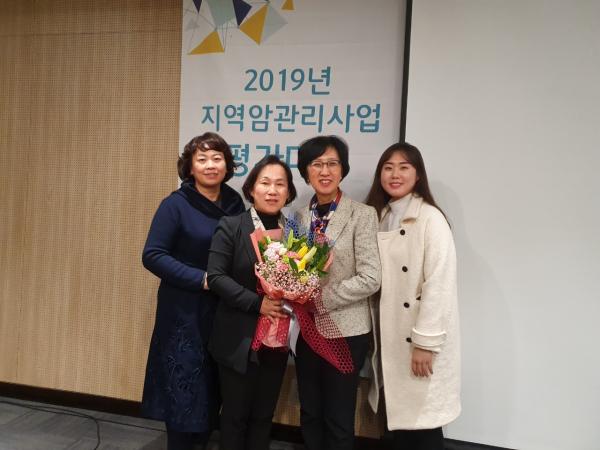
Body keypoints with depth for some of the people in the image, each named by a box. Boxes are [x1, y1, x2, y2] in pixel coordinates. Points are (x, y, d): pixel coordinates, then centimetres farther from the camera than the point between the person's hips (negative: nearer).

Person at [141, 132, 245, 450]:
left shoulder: (235, 204, 4)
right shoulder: (176, 205, -9)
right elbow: (152, 256, -13)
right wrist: (201, 279, -19)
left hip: (225, 313, 4)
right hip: (185, 313, -4)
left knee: (213, 391, 14)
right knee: (184, 392, 2)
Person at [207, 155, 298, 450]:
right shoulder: (230, 227, -6)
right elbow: (216, 276, -13)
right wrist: (257, 303, -21)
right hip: (240, 339, -3)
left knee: (264, 415, 17)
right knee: (235, 414, 11)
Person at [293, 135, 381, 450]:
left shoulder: (362, 215, -9)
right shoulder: (300, 216, 6)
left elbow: (370, 279, -15)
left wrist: (320, 299, -18)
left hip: (346, 331, -5)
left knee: (338, 421, 9)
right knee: (310, 415, 17)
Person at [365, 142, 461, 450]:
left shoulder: (430, 218, -12)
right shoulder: (379, 217, 10)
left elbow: (439, 283, -17)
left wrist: (425, 342, -18)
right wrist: (375, 336, 6)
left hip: (420, 341, -6)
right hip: (391, 337, 6)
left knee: (423, 422, 3)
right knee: (399, 417, 14)